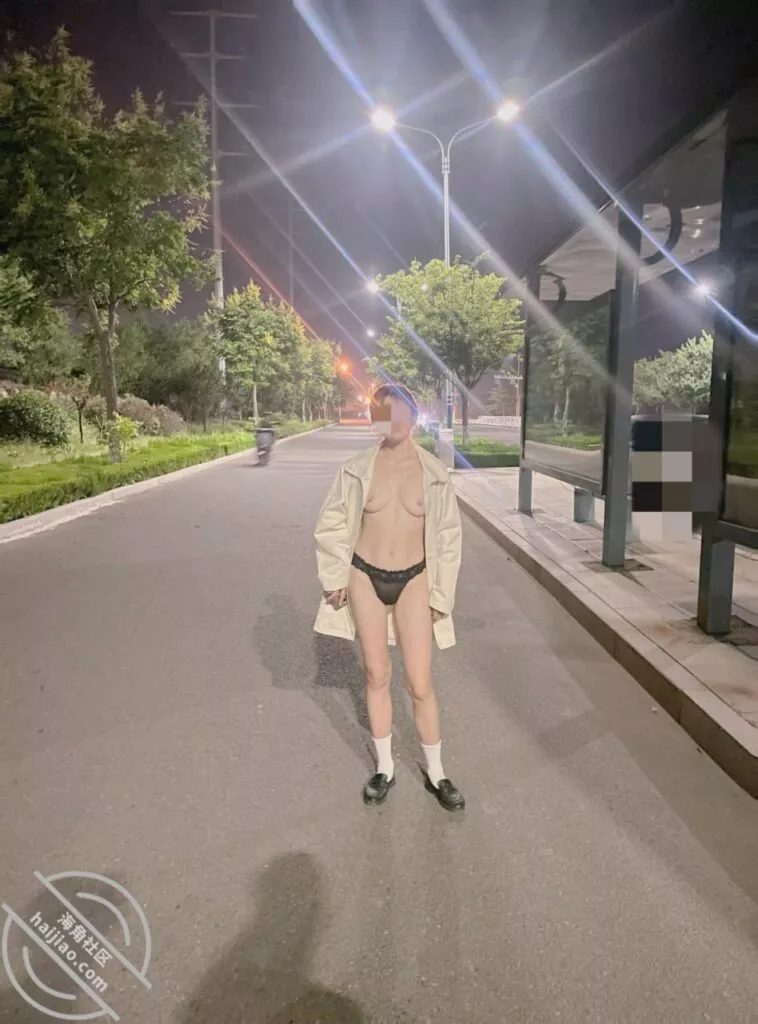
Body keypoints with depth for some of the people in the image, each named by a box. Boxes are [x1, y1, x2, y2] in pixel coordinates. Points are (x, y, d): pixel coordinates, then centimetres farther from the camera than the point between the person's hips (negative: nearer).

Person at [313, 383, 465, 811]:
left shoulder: (434, 473, -7)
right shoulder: (357, 469, -6)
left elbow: (448, 535, -1)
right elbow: (332, 524, 4)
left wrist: (440, 595, -2)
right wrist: (335, 578, 0)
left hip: (413, 581, -1)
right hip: (366, 578, 1)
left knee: (421, 682, 2)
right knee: (377, 676, 11)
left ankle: (437, 774, 23)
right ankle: (385, 768, 29)